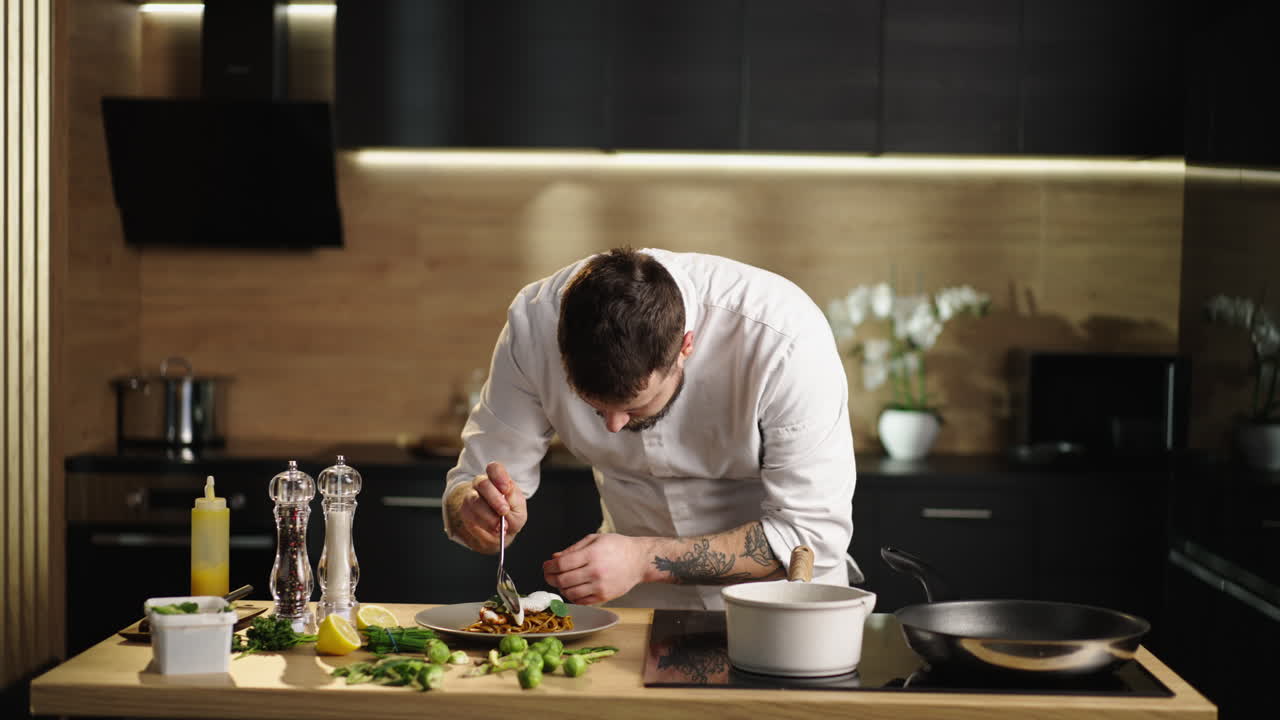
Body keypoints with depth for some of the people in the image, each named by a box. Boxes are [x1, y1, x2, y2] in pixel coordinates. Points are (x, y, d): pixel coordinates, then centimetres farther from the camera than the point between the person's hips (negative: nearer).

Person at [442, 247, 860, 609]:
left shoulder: (787, 335, -30)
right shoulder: (535, 323, -20)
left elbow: (814, 532, -25)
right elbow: (474, 480, -8)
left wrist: (646, 560, -32)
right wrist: (476, 511, -32)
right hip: (638, 605, 2)